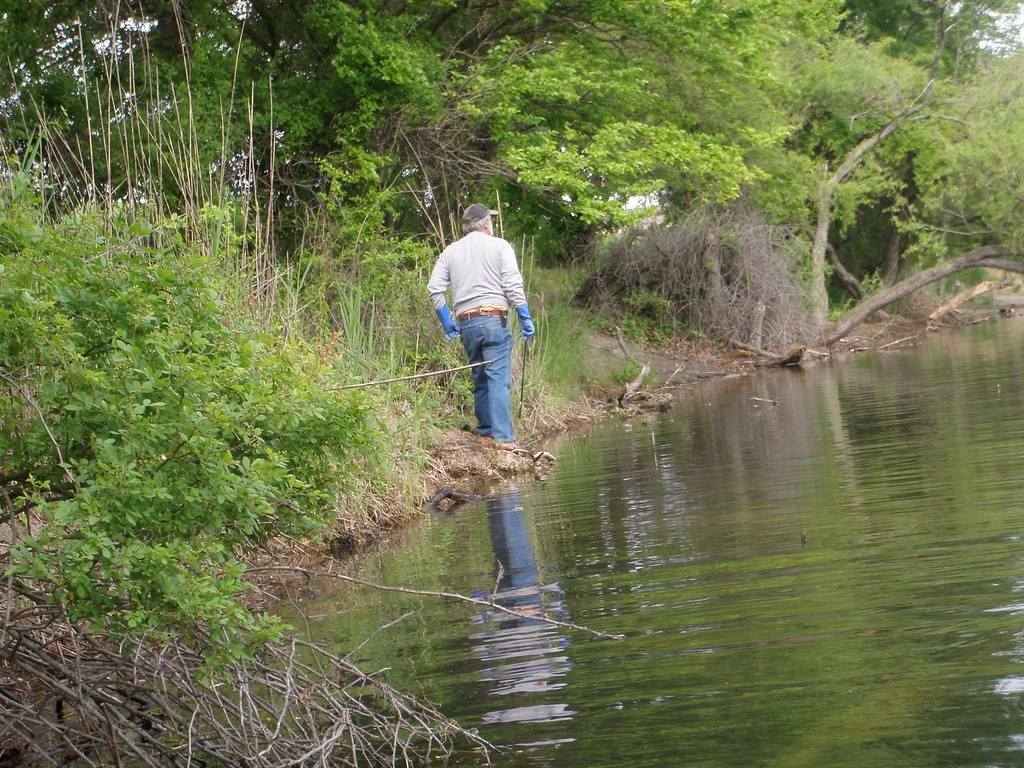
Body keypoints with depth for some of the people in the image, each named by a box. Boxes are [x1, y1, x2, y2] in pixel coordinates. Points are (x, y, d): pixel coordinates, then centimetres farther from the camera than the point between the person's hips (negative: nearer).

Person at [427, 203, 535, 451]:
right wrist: (525, 318, -2)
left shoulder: (450, 251, 15)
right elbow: (513, 285, -6)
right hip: (494, 318, -5)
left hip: (465, 323, 5)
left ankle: (485, 431, 17)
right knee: (499, 379, -9)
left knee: (480, 379, 15)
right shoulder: (499, 246, 3)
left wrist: (446, 322, 17)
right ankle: (503, 437, -15)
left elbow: (434, 288, 10)